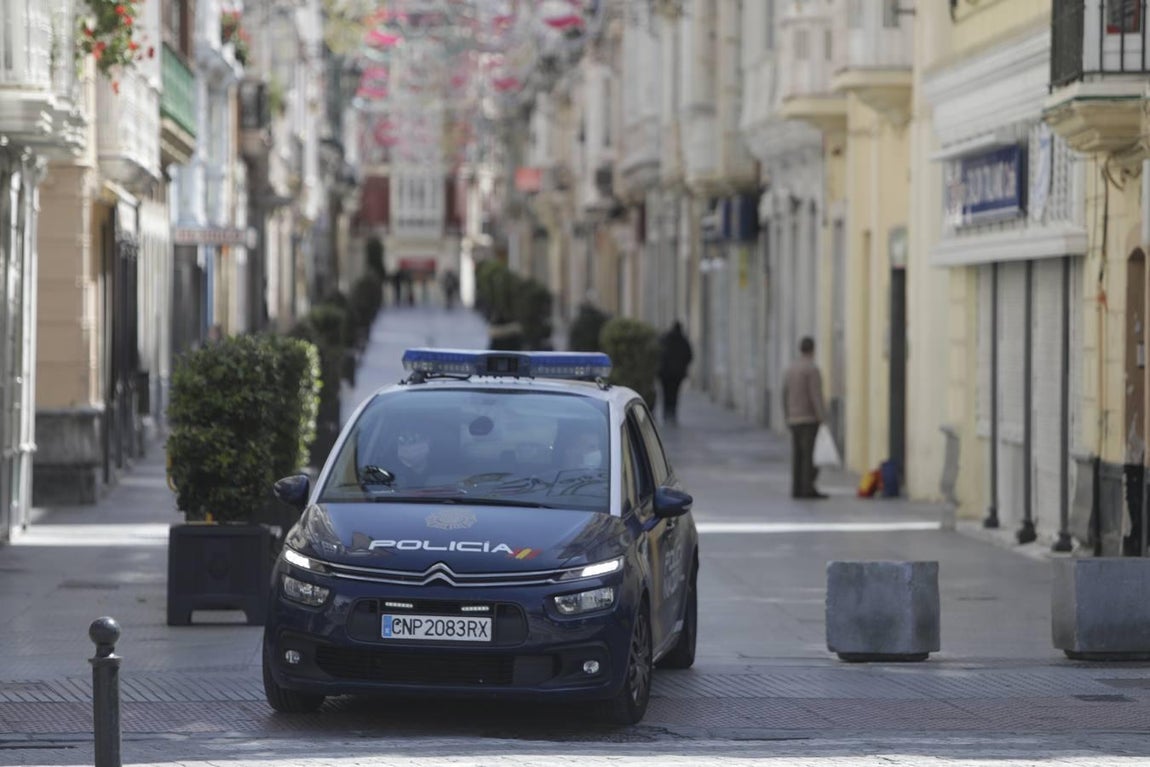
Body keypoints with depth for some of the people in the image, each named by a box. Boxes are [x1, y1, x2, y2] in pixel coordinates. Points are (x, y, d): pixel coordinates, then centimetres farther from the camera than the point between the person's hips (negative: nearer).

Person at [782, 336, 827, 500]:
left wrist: (788, 417, 19)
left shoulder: (791, 368, 11)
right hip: (809, 417, -8)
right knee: (809, 454, -8)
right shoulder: (812, 369, -13)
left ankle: (797, 489, 4)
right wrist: (822, 418, -17)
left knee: (798, 455, 7)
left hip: (795, 419, 8)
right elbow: (816, 396, -19)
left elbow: (785, 395, 13)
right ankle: (808, 489, -12)